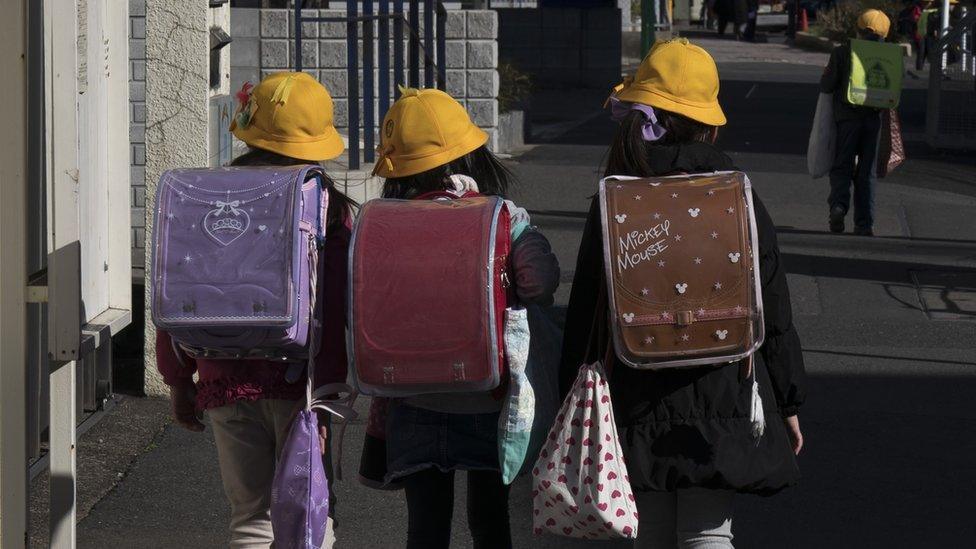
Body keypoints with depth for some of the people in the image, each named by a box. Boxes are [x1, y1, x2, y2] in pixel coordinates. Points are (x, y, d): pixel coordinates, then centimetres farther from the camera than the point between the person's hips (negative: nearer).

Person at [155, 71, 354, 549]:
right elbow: (338, 307, -11)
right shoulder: (330, 208, -5)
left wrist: (179, 382, 15)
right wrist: (331, 382, -8)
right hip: (301, 383, -2)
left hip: (226, 384, 2)